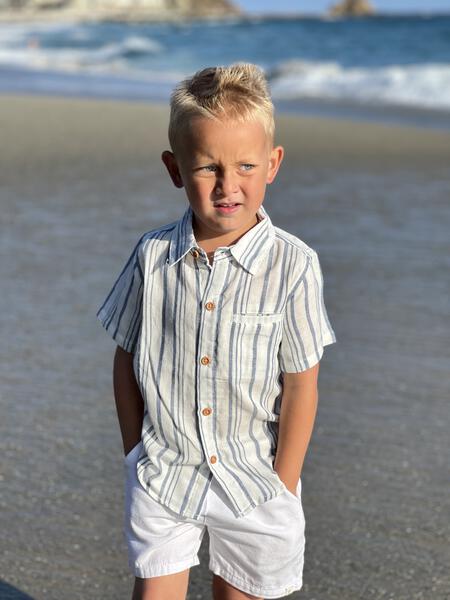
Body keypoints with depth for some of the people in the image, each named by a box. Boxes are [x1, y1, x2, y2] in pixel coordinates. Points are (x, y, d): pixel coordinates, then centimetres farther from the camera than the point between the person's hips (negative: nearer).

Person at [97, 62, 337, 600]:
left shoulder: (293, 266, -15)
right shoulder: (153, 256, -8)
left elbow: (301, 386, -9)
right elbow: (126, 360, 3)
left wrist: (282, 489, -6)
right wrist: (137, 454, 4)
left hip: (252, 480, -1)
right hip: (163, 475, 1)